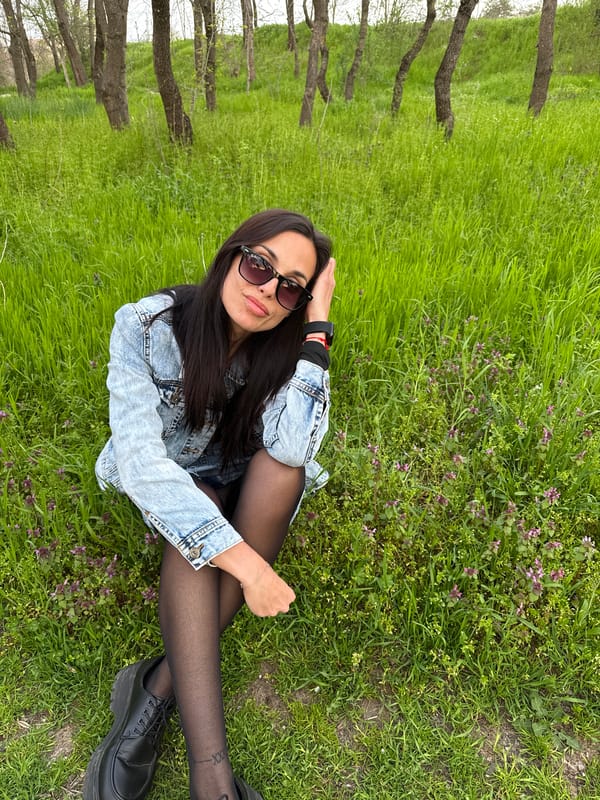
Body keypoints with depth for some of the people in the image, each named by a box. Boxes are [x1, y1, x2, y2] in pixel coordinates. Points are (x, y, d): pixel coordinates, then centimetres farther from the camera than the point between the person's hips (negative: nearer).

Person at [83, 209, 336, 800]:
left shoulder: (283, 347, -16)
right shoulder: (146, 325, -23)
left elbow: (290, 451, -33)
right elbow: (140, 459, -33)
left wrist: (316, 326, -31)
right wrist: (246, 563, -40)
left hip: (251, 489, 2)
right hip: (168, 485, -2)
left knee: (286, 458, -30)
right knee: (196, 514, -35)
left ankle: (161, 687, -26)